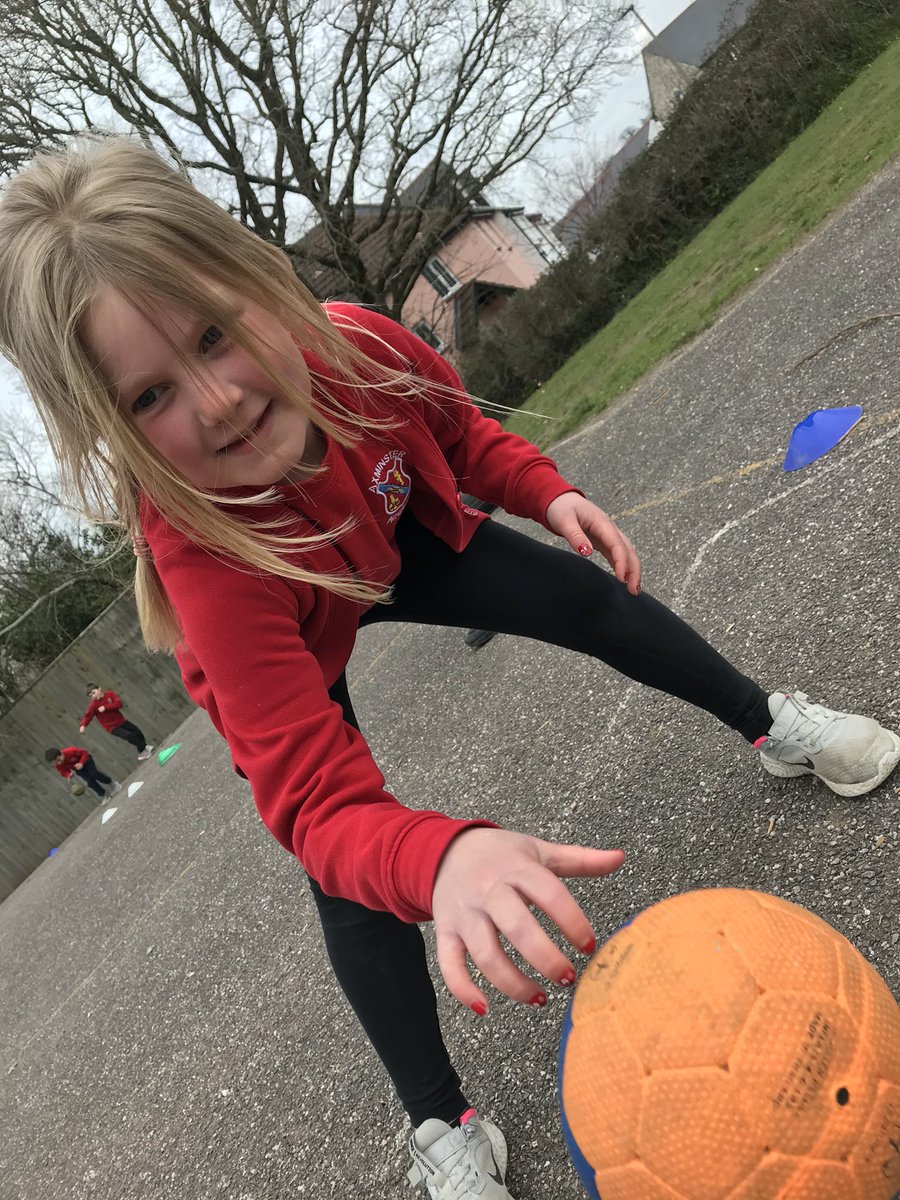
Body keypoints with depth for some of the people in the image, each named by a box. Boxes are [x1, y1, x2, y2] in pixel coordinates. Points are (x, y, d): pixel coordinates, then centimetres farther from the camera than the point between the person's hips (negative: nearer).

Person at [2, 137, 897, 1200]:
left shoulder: (355, 343, -34)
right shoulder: (203, 554, -46)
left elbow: (452, 424, -7)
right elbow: (317, 804, -50)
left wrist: (547, 491, -21)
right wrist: (440, 859, -70)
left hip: (394, 548, 4)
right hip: (286, 656, -3)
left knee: (593, 600, 1)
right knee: (356, 879, -10)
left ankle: (770, 724, 30)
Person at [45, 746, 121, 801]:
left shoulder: (71, 751, -37)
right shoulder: (58, 765, -23)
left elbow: (84, 753, -23)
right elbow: (64, 773, -6)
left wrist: (81, 763, -38)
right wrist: (69, 774, -30)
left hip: (85, 760, -3)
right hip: (79, 770, 3)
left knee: (94, 774, -26)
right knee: (90, 781, -18)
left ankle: (113, 782, -4)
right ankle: (103, 796, -1)